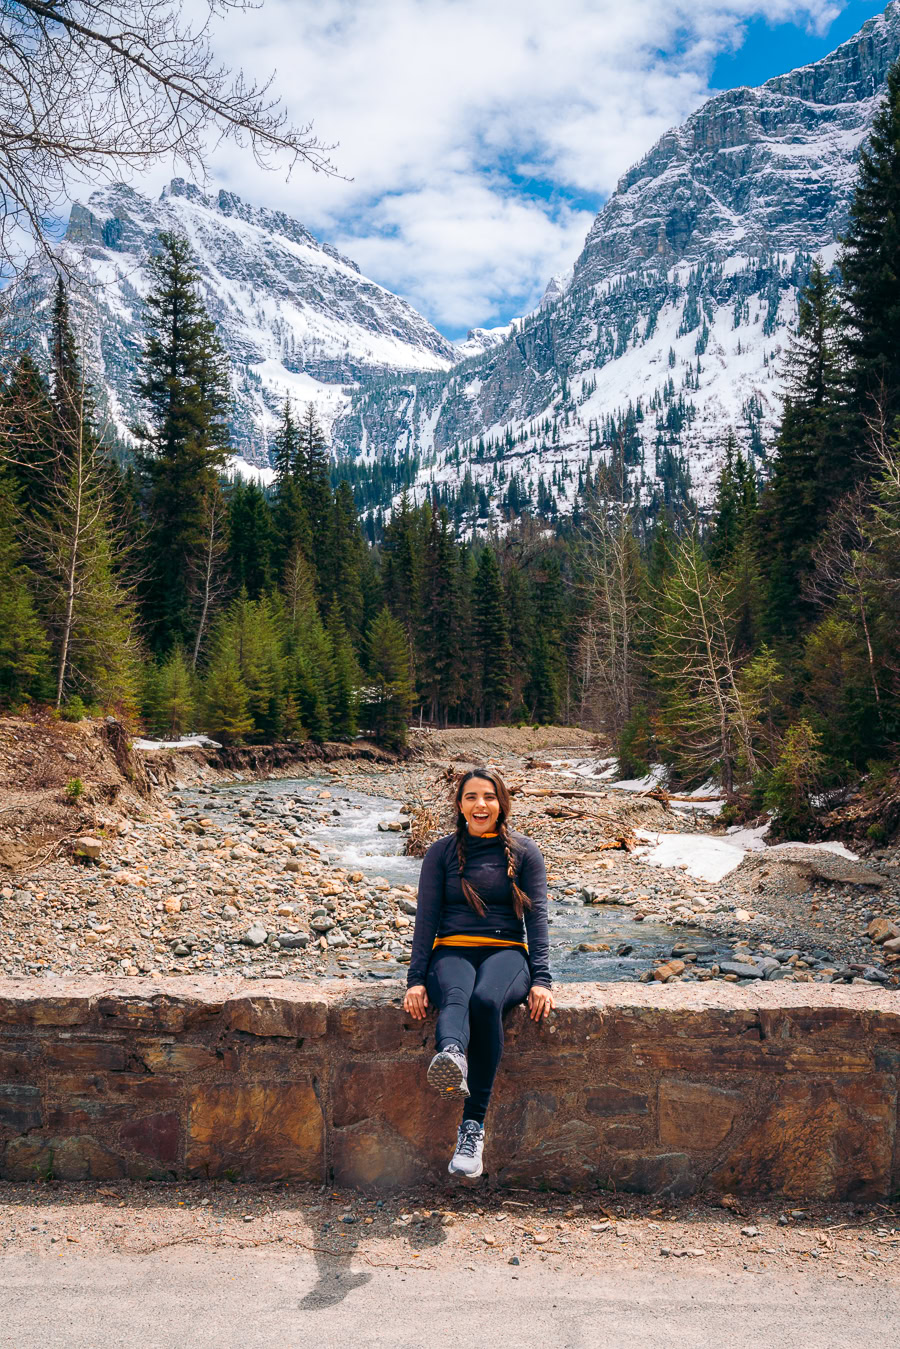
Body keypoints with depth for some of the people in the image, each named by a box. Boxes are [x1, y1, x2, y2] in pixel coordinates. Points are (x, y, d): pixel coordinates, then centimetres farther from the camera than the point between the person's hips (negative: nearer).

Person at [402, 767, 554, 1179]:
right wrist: (416, 979, -6)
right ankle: (451, 1057, -70)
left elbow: (536, 918, 3)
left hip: (506, 952, 0)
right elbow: (426, 918, 6)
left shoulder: (524, 852, 10)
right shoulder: (441, 853, 10)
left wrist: (541, 980, -9)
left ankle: (473, 1125, -37)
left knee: (486, 1001, -36)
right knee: (455, 997, -37)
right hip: (452, 952, 1)